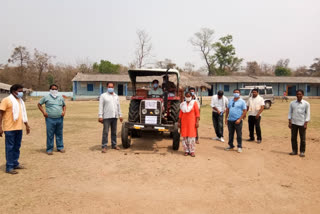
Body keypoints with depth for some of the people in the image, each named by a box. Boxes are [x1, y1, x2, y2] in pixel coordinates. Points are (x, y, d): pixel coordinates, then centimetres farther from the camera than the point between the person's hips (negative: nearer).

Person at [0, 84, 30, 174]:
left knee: (17, 146, 14)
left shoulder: (20, 101, 16)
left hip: (19, 128, 7)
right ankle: (9, 167, 6)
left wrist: (27, 125, 22)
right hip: (10, 128, -7)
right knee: (10, 147, -1)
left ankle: (15, 163, 26)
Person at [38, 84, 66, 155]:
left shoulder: (60, 97, 13)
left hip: (59, 119, 3)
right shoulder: (46, 97, 4)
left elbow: (64, 105, 23)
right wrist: (43, 112, -1)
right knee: (50, 135, 0)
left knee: (59, 134, 9)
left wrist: (64, 111, 4)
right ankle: (49, 149, 10)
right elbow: (39, 104, 11)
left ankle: (60, 147, 20)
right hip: (50, 119, -3)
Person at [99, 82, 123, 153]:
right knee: (105, 132, -6)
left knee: (114, 132, 11)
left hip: (115, 116, 5)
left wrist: (120, 115, 14)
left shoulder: (116, 96, 15)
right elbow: (101, 106, -5)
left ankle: (114, 145, 21)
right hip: (106, 117, -5)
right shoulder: (103, 96, 0)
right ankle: (104, 147, -3)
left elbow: (118, 106, 19)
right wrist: (100, 116, -12)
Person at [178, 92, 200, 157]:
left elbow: (197, 113, -4)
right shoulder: (182, 104, 10)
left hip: (192, 122, -3)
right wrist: (179, 122, 8)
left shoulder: (194, 103, 1)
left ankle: (192, 151, 4)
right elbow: (180, 114, 12)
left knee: (191, 136, -4)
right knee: (184, 136, 2)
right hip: (184, 122, 3)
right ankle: (186, 150, 11)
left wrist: (197, 122, -10)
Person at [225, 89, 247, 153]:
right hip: (230, 120, 5)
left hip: (237, 120, -4)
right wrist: (226, 118, 8)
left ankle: (239, 147, 11)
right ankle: (231, 145, 25)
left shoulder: (242, 101, -1)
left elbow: (245, 111, -6)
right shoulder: (230, 101, 13)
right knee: (230, 133, 13)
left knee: (239, 134, 1)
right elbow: (227, 109, 16)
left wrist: (239, 119, -14)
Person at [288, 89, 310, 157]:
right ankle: (294, 151, 19)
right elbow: (290, 113, 8)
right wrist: (289, 122, 2)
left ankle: (302, 152, 16)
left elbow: (307, 114, -1)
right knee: (293, 138, 7)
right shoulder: (292, 103, 5)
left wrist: (306, 124, -8)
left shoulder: (306, 104, -2)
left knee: (302, 139, 4)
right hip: (294, 123, 3)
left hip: (302, 123, -2)